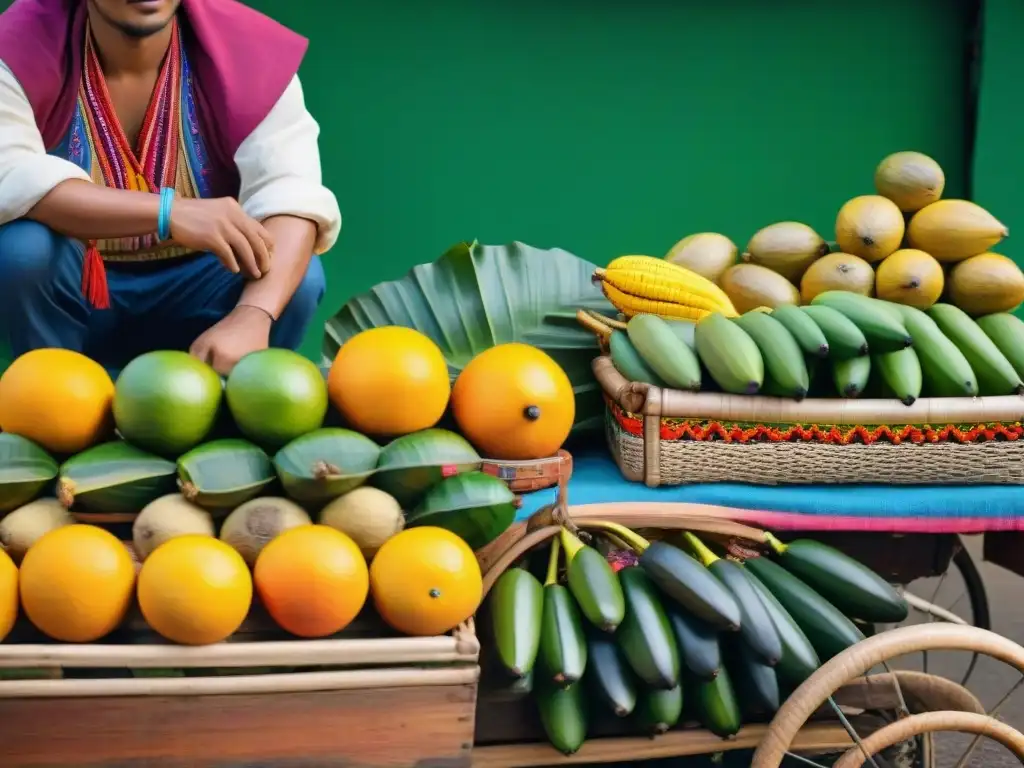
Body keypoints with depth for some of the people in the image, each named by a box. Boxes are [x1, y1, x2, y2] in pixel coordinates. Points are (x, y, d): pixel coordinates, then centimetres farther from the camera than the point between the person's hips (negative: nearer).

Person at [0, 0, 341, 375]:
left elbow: (292, 197, -27)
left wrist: (252, 316, -46)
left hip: (191, 290, 1)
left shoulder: (248, 51, -16)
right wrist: (168, 212, -45)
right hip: (70, 288, 0)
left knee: (301, 276, -27)